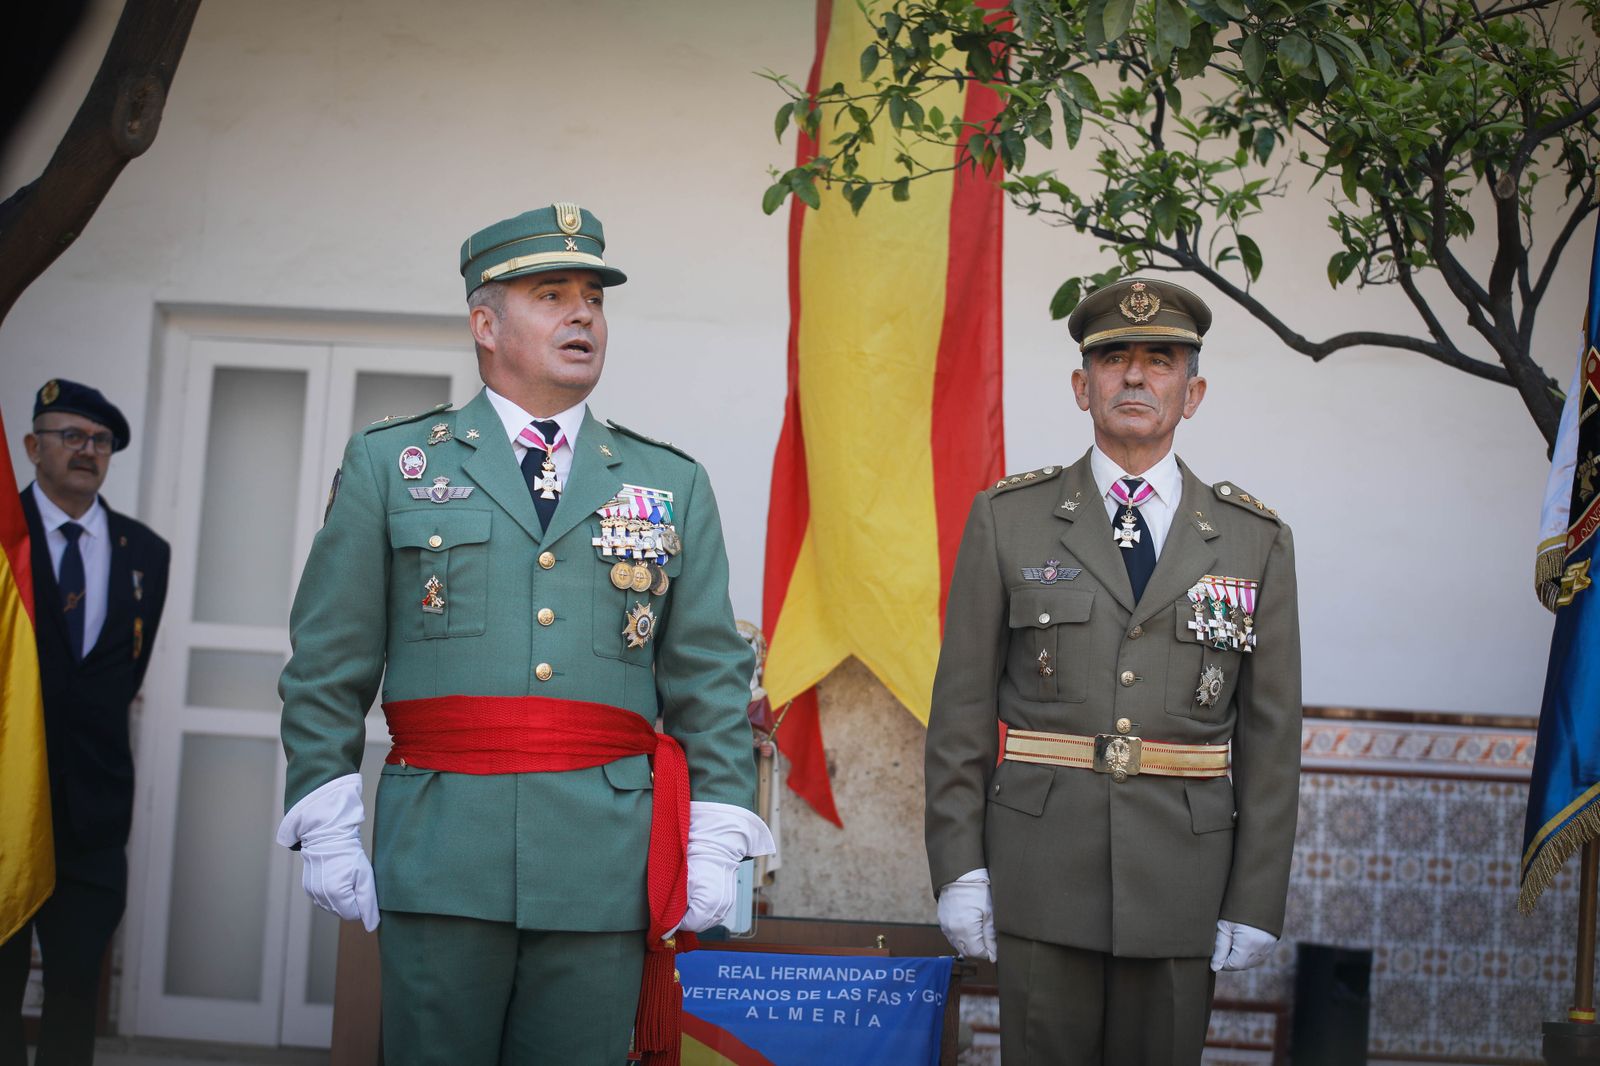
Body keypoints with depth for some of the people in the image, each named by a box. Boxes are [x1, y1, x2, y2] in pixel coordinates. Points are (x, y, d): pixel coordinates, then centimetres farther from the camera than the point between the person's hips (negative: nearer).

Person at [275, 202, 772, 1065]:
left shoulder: (673, 485, 13)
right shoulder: (388, 464, 9)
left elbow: (711, 680, 10)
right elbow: (328, 663, 6)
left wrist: (716, 843, 2)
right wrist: (327, 825, 0)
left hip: (606, 864, 2)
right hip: (439, 858, -1)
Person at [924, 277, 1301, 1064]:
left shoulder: (1256, 540, 6)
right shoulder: (1006, 520, 4)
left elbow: (1271, 736, 4)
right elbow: (962, 709, 2)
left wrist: (1255, 903, 1)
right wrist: (959, 868, -4)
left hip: (1181, 881, 1)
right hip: (1041, 877, -1)